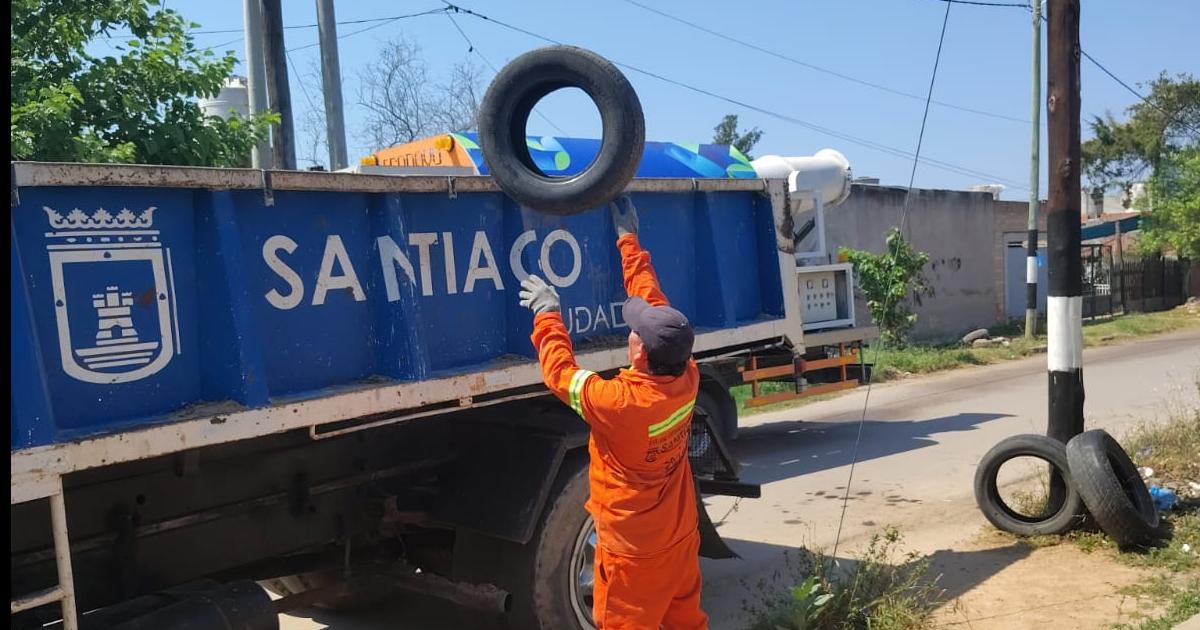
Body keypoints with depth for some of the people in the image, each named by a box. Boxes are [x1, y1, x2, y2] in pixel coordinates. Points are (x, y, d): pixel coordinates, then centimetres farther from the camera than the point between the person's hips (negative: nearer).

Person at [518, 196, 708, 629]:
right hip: (680, 538, 6)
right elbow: (654, 302, -3)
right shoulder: (687, 381, -14)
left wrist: (547, 313, 1)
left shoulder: (617, 403, -31)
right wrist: (628, 240, 7)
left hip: (632, 550, -6)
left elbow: (561, 374, -12)